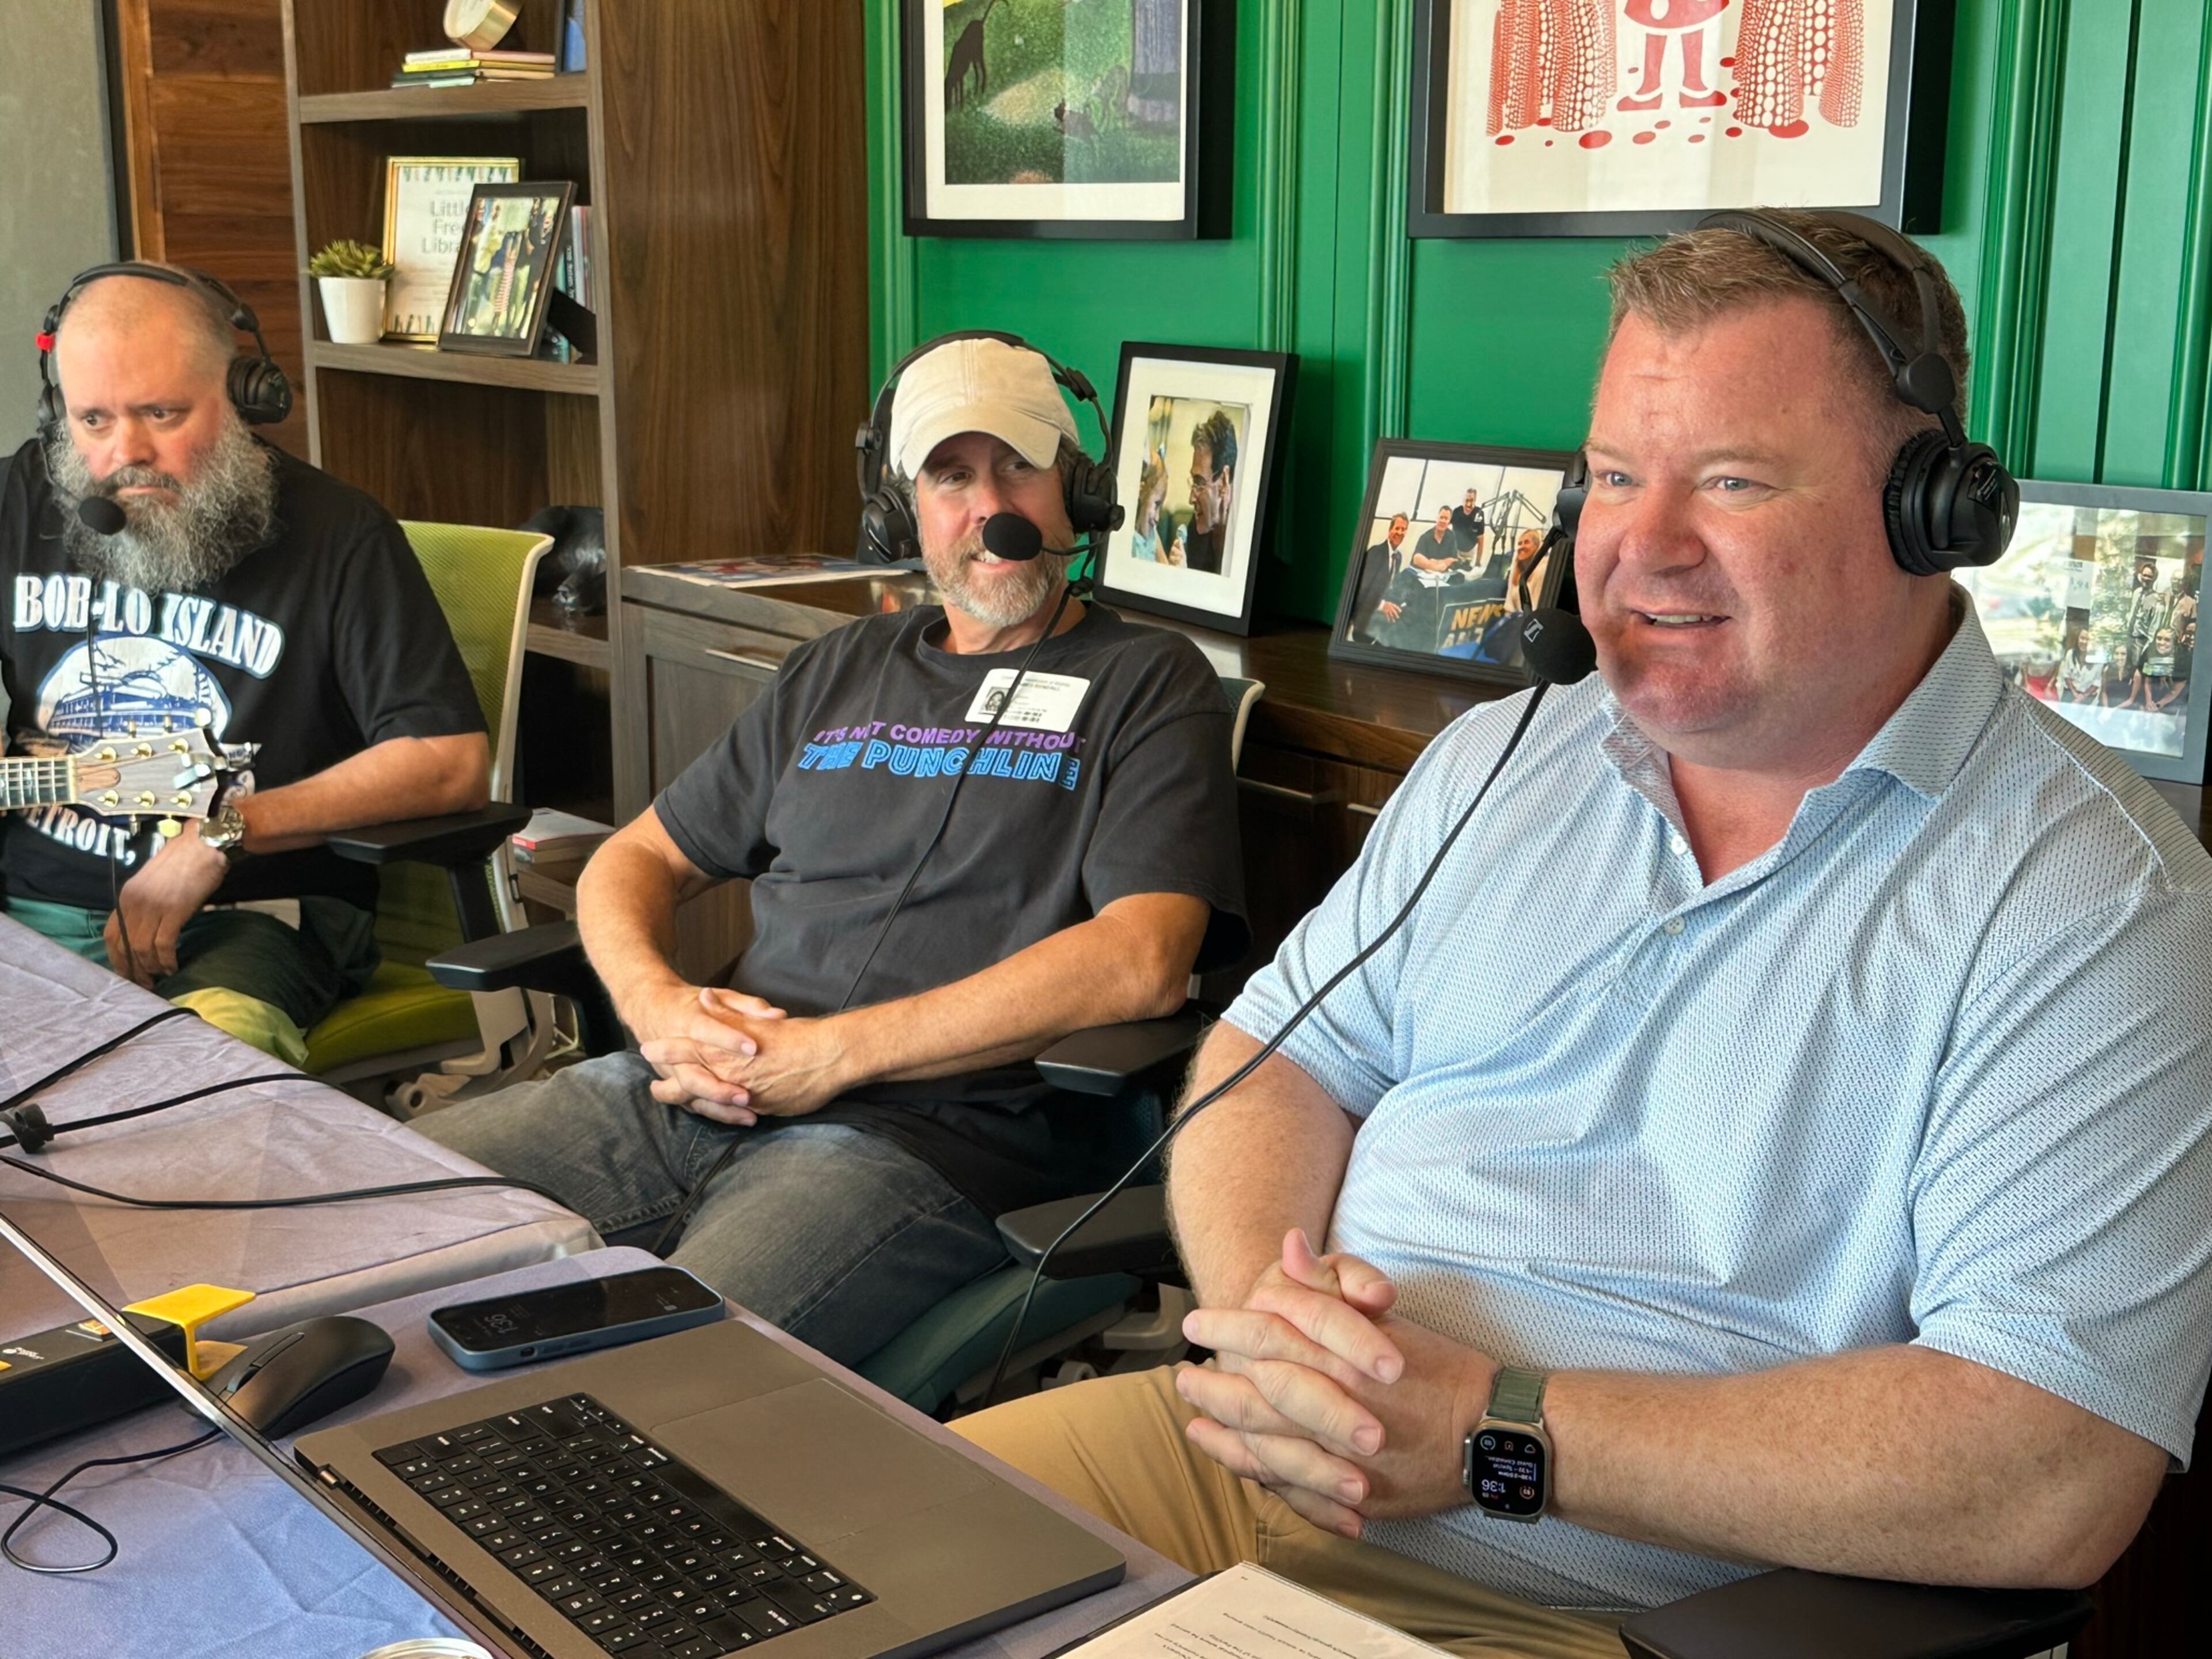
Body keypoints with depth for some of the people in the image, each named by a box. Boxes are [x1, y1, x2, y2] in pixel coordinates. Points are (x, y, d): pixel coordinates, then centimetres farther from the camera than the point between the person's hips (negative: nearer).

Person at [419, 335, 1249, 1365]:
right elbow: (636, 858, 26)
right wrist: (654, 1003, 0)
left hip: (935, 1128, -6)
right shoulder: (835, 673, 24)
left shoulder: (1149, 686, 5)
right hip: (705, 1086, 6)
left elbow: (1142, 963, -11)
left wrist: (832, 1052, -12)